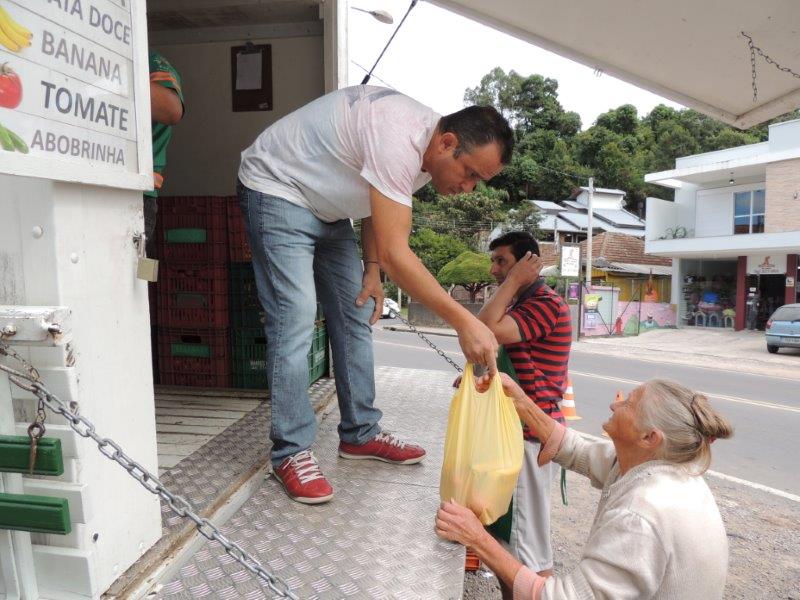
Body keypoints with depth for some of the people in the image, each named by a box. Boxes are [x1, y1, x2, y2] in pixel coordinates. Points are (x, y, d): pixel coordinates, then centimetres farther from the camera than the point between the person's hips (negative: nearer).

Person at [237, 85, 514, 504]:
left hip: (326, 208, 9)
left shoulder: (425, 152, -3)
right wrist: (464, 321, -37)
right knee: (295, 320, -17)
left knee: (356, 317, 4)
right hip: (276, 191, -9)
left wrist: (371, 270, -3)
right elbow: (395, 253, -38)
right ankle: (291, 453, -3)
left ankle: (360, 434, 15)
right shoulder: (399, 140, -33)